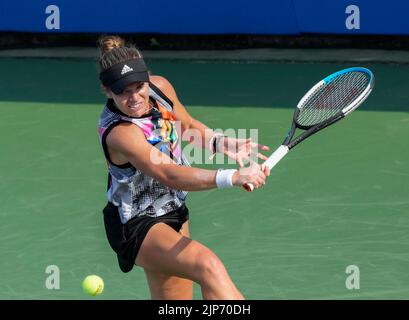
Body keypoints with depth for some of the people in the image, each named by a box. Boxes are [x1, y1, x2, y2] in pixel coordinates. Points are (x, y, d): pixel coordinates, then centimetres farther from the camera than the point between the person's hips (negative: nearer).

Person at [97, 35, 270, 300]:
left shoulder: (160, 87, -9)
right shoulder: (119, 132, -31)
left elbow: (189, 125, 12)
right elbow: (169, 175, -42)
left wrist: (220, 143, -10)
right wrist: (232, 177, -53)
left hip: (173, 211, 9)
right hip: (137, 225, -9)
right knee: (208, 265, -32)